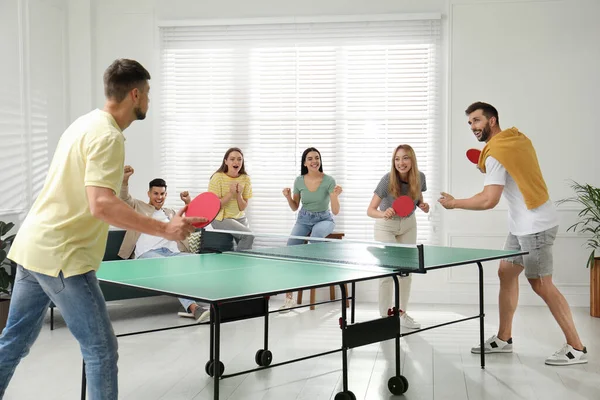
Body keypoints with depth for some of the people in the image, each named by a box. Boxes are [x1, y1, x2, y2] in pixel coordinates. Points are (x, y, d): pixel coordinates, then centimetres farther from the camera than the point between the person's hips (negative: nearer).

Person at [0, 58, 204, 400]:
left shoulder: (87, 123, 12)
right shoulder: (108, 137, -17)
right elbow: (101, 205, -29)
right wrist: (165, 230, -29)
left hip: (33, 246, 10)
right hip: (63, 256, -10)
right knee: (101, 349, -1)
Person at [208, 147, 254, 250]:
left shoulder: (246, 179, -2)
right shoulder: (218, 177, -12)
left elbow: (243, 208, -2)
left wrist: (239, 194, -19)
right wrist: (230, 193, -24)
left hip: (240, 218, 5)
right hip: (221, 218, -5)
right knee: (248, 236, -22)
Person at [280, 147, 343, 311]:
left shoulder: (329, 180, -13)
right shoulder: (299, 181, -3)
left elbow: (336, 211, -15)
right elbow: (295, 207, 9)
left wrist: (334, 196, -33)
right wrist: (288, 197, -11)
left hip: (323, 219, -2)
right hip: (304, 219, 2)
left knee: (317, 233, -42)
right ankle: (289, 297, -23)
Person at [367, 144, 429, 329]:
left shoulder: (420, 177, -16)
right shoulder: (387, 180, -28)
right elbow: (370, 210, -28)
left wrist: (423, 205, -17)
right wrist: (384, 213, -48)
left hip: (408, 225, 4)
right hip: (386, 225, -4)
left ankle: (402, 313, 19)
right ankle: (385, 315, 1)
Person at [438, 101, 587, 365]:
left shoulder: (496, 153, -17)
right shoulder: (517, 137, 9)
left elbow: (489, 200, -23)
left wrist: (454, 203, -11)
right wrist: (489, 170, 14)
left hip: (534, 226, -10)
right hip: (522, 225, 10)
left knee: (541, 285, -5)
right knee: (506, 273, 13)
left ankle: (576, 348, 2)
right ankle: (503, 339, 20)